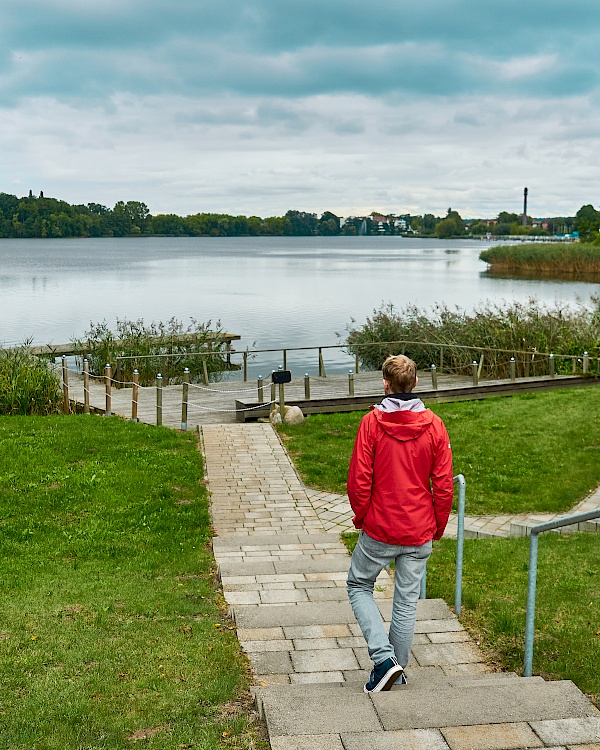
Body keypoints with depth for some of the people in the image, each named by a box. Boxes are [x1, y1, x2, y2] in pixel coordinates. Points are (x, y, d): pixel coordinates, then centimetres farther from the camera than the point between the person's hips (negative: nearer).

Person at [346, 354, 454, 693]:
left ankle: (384, 657, 2)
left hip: (378, 529, -2)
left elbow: (358, 480, -11)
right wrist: (438, 528, 10)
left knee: (359, 586, 17)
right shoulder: (434, 425, -5)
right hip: (420, 533, 2)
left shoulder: (371, 423, -11)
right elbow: (444, 485, -3)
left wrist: (361, 517, 6)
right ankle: (396, 671, 23)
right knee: (407, 601, 13)